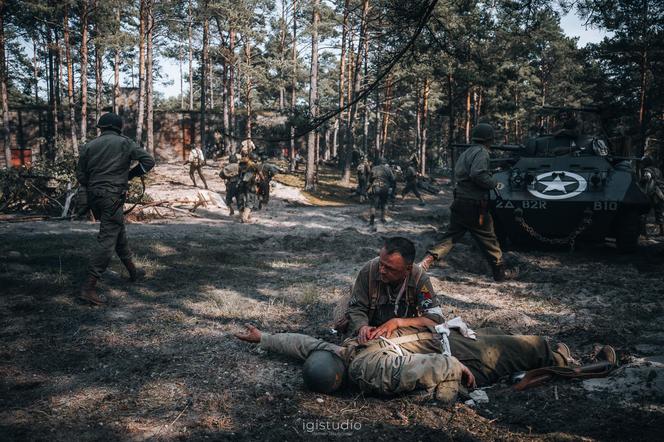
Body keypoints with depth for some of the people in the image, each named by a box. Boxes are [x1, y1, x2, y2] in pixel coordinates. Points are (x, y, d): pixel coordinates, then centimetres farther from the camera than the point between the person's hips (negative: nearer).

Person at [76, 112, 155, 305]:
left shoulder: (89, 146, 8)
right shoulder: (124, 143, -2)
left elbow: (80, 176, 6)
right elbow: (148, 161, -6)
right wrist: (130, 174, 6)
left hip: (94, 197, 6)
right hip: (113, 197, -6)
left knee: (119, 233, 22)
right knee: (107, 240, -8)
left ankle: (132, 270, 37)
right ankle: (89, 287, -14)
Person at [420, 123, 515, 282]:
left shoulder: (465, 153, 15)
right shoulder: (481, 152, -12)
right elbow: (477, 174, -26)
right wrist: (493, 182, -11)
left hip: (459, 203, 7)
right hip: (475, 205, -7)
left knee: (451, 236, 11)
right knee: (489, 240, 6)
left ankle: (430, 257, -6)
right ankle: (500, 272, 18)